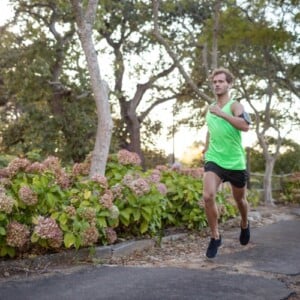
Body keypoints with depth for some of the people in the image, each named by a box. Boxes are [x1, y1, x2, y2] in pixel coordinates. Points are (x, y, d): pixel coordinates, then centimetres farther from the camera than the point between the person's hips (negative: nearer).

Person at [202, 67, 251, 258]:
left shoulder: (235, 105, -9)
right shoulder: (210, 109, 8)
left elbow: (245, 125, -29)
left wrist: (222, 113, -29)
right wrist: (207, 149, 26)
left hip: (236, 162, -3)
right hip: (214, 160, 3)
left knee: (240, 199, 17)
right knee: (208, 196, -20)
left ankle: (245, 225, 50)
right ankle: (215, 237, -4)